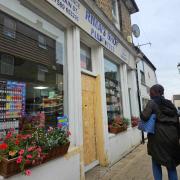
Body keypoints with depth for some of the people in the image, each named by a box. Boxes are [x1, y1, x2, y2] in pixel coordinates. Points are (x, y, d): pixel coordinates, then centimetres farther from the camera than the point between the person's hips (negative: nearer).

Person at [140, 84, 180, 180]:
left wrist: (142, 114, 3)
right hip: (172, 135, 6)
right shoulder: (170, 103, 12)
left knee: (156, 162, 12)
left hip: (159, 135, -5)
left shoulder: (152, 103, -7)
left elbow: (144, 117, -19)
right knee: (171, 163, 18)